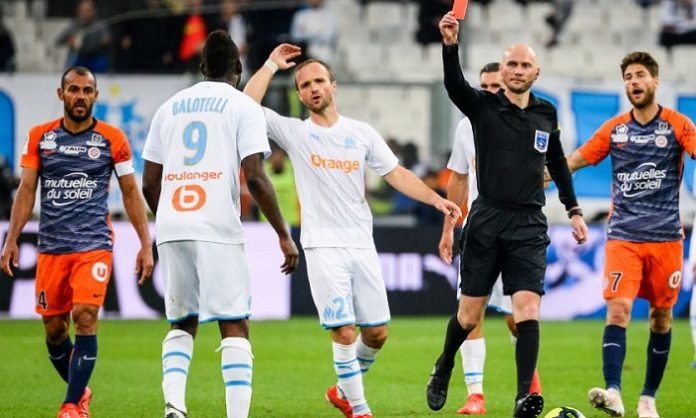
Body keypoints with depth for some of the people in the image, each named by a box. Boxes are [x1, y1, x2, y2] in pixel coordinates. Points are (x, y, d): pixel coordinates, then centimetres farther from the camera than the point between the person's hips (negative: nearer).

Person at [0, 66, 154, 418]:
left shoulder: (112, 139, 1)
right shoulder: (39, 137, 5)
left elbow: (130, 194, 5)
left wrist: (146, 245, 1)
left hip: (94, 245, -2)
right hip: (51, 246, 3)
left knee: (85, 318, -18)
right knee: (54, 331, 6)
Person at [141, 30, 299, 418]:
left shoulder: (170, 106, 16)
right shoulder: (243, 106, 2)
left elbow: (149, 184, 16)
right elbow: (255, 176, -9)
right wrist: (284, 235, -4)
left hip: (172, 229, 4)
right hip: (219, 230, -4)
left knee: (182, 324, 16)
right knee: (235, 327, -1)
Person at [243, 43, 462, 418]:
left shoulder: (361, 133, 10)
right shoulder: (294, 133, 3)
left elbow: (396, 174, 11)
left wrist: (435, 198, -1)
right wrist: (272, 65, -4)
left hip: (362, 246, 4)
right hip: (323, 247, -4)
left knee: (376, 333, 5)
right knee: (344, 332, -12)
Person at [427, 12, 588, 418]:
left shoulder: (546, 114, 10)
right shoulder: (483, 106, -1)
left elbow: (558, 164, 25)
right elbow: (455, 85, -22)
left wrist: (573, 209, 23)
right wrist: (450, 46, -40)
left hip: (529, 225, 2)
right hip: (486, 220, -2)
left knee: (528, 307, -15)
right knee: (469, 314, 4)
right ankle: (443, 370, 32)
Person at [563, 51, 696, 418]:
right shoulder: (614, 129, 7)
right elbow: (573, 162, 14)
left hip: (665, 236, -1)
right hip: (623, 236, 1)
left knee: (661, 317, 6)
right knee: (617, 310, -15)